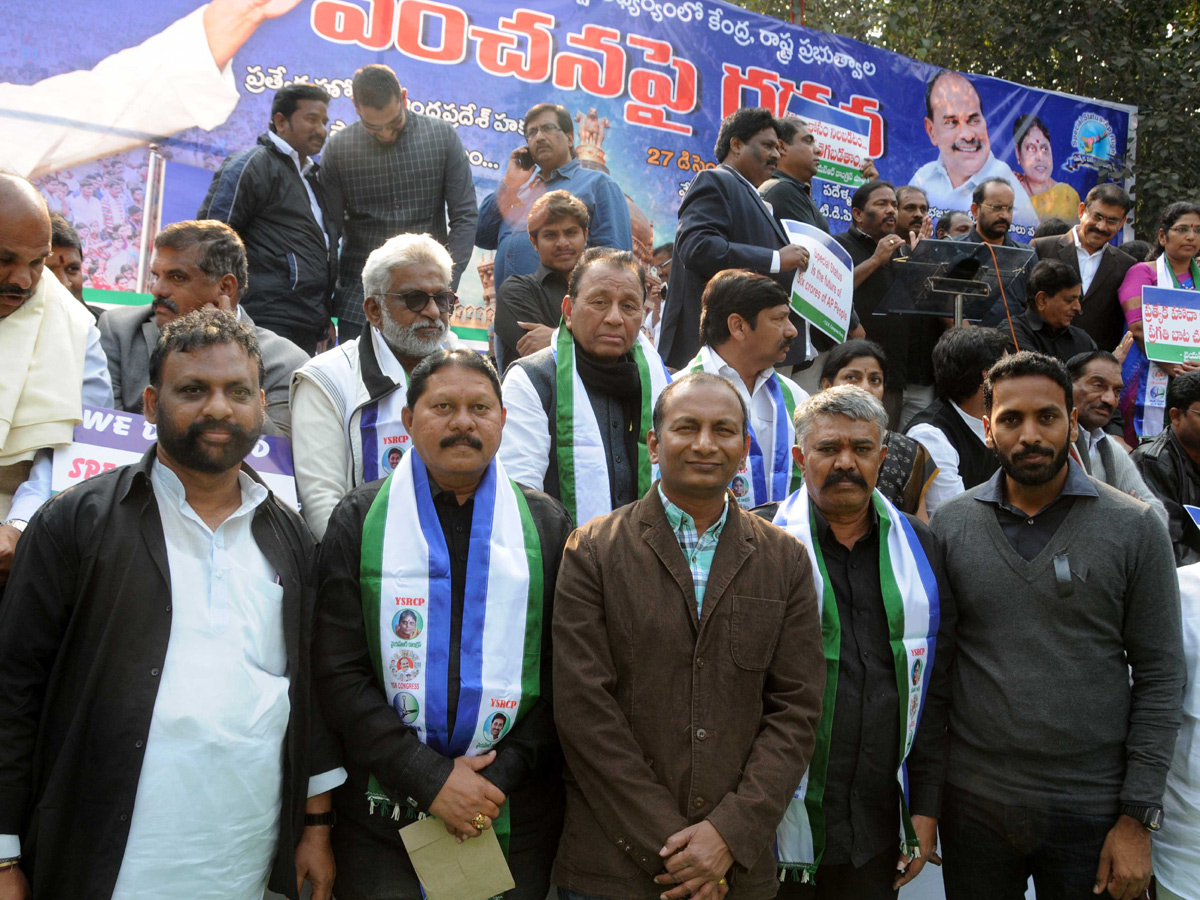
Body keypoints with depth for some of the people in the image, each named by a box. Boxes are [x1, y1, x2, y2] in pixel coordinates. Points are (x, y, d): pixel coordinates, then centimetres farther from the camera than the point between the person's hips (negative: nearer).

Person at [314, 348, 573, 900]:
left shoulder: (548, 525, 3)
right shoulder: (360, 519, 0)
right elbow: (339, 673, -6)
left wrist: (503, 773, -10)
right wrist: (431, 780, -13)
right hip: (383, 810, -1)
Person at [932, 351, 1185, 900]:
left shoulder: (1134, 527, -4)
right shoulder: (949, 525, -1)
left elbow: (1159, 677, -3)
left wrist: (1137, 819, -6)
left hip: (1090, 810, -1)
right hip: (971, 804, 1)